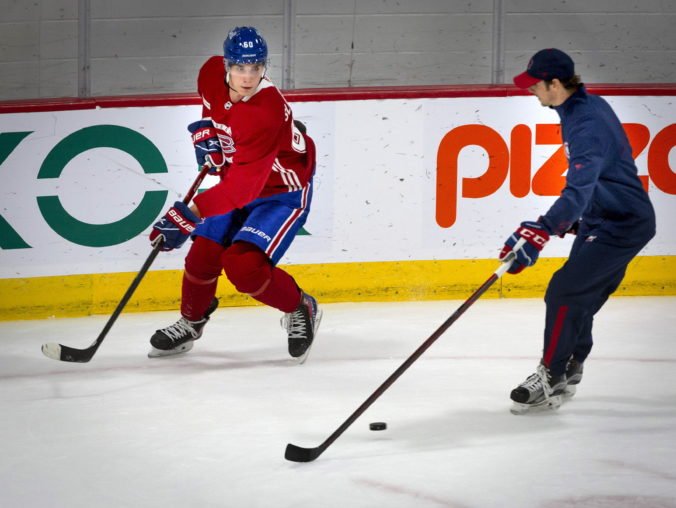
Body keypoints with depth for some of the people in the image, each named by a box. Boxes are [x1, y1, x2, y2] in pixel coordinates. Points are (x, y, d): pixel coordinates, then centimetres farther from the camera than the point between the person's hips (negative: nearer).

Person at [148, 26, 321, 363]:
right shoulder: (212, 74, -14)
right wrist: (205, 131, -5)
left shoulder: (267, 114, -37)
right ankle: (190, 323, 27)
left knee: (243, 266, -21)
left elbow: (242, 186, -40)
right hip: (238, 183, 7)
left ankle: (300, 309, 5)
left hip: (281, 192, -7)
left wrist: (191, 214, -46)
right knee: (203, 255, 0)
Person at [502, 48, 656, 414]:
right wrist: (572, 218, 27)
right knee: (579, 298, 15)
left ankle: (551, 380, -4)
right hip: (602, 219, 10)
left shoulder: (587, 126, -29)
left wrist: (539, 233, -49)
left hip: (622, 226, -10)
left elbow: (578, 190, -41)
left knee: (564, 293, -13)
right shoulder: (585, 106, 5)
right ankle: (568, 371, 28)